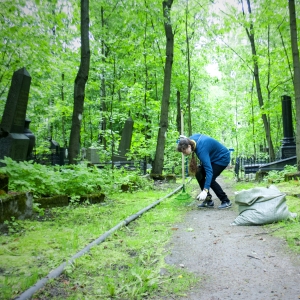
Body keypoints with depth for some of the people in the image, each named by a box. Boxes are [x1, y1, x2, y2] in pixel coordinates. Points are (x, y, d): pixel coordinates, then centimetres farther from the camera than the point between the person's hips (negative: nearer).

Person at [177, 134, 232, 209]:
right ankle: (208, 200, 3)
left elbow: (209, 171, -44)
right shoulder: (192, 139, -17)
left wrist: (205, 190, -49)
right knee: (199, 174, -5)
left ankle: (226, 201, -1)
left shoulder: (201, 149, -37)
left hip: (222, 158, -9)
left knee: (211, 179, -18)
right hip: (213, 157, 9)